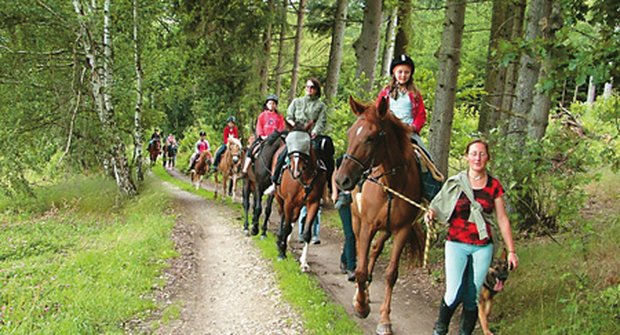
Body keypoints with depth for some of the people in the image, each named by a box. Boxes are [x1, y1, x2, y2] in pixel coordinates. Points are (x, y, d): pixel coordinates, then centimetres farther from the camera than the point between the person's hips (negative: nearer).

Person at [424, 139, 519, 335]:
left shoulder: (494, 186, 5)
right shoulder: (455, 183, 1)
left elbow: (502, 220, 7)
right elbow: (439, 208, 6)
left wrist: (511, 251, 6)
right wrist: (431, 213, -18)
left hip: (483, 247, 2)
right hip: (457, 244, -2)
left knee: (473, 297, 4)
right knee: (454, 294, -12)